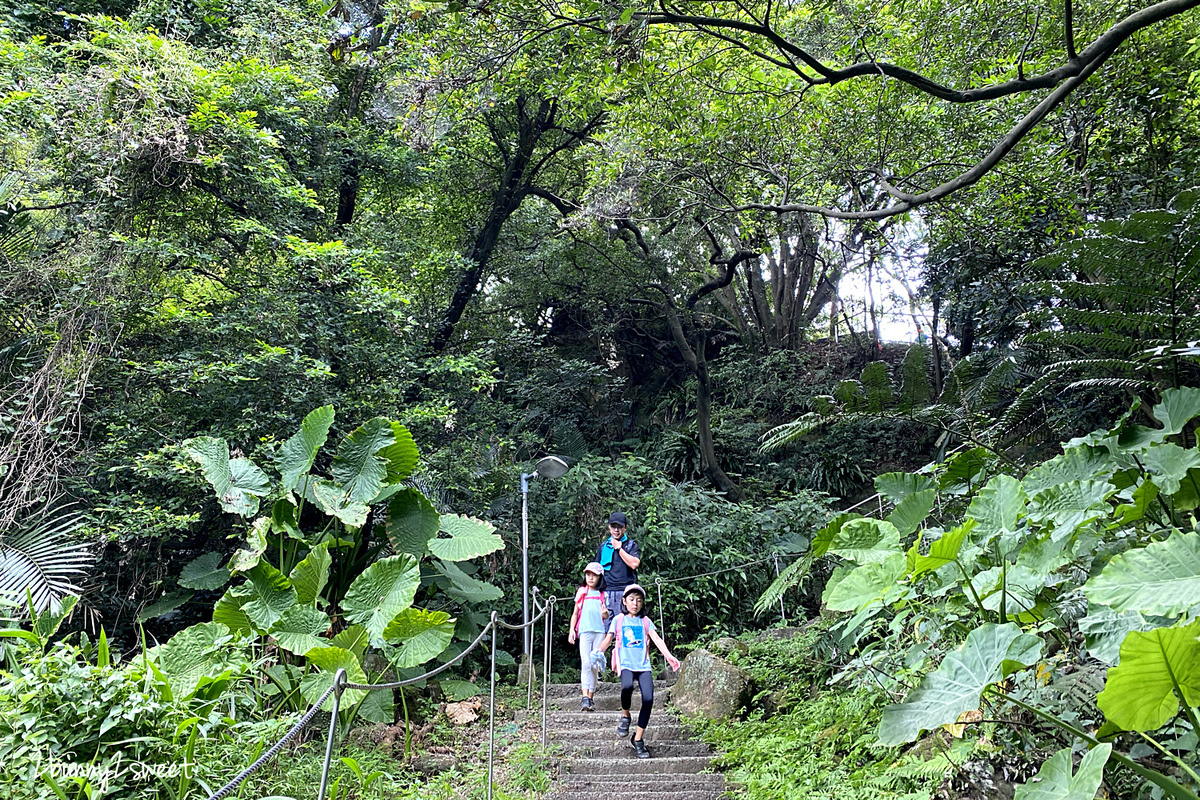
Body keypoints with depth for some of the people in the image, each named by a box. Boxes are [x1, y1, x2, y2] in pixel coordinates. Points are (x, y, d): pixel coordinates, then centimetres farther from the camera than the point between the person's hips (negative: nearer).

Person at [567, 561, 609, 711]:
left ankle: (591, 698, 8)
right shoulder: (581, 592, 14)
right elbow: (575, 613, 17)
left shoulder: (602, 594, 13)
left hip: (599, 631, 1)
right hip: (584, 631, -1)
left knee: (595, 665, 0)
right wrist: (572, 629, 5)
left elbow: (606, 615, 14)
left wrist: (605, 613, -9)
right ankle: (584, 698, -23)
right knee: (586, 663, -15)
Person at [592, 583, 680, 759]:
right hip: (626, 664, -2)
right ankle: (625, 716, -4)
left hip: (643, 665, 2)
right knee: (627, 686, -35)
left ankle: (638, 738, 2)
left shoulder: (645, 621, 15)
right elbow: (608, 639, 8)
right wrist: (597, 653, -12)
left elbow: (657, 639, 3)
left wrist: (669, 656, -13)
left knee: (648, 699, -16)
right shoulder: (618, 620, 13)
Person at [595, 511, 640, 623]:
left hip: (626, 590, -2)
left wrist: (618, 548, -2)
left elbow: (634, 564, -8)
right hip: (607, 591, 2)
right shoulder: (603, 546, 18)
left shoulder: (631, 545, 10)